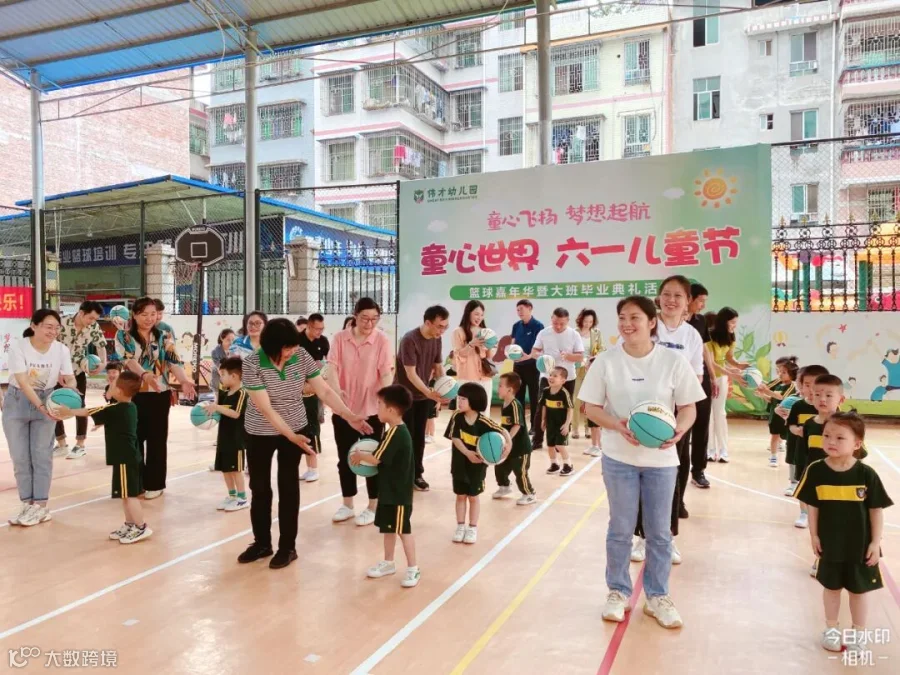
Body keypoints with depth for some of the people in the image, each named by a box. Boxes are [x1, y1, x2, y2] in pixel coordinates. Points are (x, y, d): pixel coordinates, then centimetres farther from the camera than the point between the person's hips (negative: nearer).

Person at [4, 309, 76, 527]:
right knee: (20, 457, 5)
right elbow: (22, 381, -25)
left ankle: (40, 506, 8)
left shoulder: (61, 349, -13)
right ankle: (27, 504, 16)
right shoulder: (17, 346, -19)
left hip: (47, 401, 1)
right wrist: (40, 406, -37)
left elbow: (70, 379, -11)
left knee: (42, 455, 1)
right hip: (17, 402, -1)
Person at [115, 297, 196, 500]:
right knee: (134, 438, 6)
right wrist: (144, 374, -34)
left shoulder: (163, 337, 6)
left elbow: (173, 361, -5)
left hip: (159, 395, 1)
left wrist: (184, 381, -23)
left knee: (157, 439, 4)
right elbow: (128, 359, -15)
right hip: (132, 394, -1)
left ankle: (154, 484, 15)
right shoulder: (124, 336, 1)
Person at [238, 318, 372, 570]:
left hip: (295, 428, 1)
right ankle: (262, 542, 28)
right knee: (259, 488, 10)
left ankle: (288, 546, 17)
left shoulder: (302, 357, -14)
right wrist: (291, 436, -31)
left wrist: (350, 416, -20)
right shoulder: (252, 364, -22)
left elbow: (325, 391, -10)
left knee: (288, 486, 5)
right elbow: (265, 408, -25)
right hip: (260, 433, -1)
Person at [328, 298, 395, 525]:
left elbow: (386, 373, -14)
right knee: (345, 458, 13)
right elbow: (331, 368, -11)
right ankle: (347, 505, 29)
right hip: (343, 409, 3)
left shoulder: (382, 340, -7)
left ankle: (372, 507, 22)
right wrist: (337, 391, -31)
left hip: (372, 409, -2)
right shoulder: (340, 338, -2)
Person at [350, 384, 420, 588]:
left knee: (403, 530, 1)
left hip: (398, 494, -10)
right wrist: (365, 457, 2)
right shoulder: (399, 430, 6)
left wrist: (359, 456, -6)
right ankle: (388, 562, 32)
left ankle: (413, 569, 12)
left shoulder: (395, 433, -25)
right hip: (390, 491, 10)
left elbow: (376, 459, -23)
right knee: (388, 527, 19)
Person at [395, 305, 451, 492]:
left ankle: (417, 474, 20)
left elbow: (438, 367, 5)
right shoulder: (409, 340, -23)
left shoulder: (436, 340, 0)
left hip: (423, 395, 6)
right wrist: (430, 393, -34)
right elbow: (410, 373, -25)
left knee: (419, 435, 10)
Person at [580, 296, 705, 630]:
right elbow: (591, 407, -3)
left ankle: (657, 596, 30)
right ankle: (618, 592, 29)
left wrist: (679, 429, -22)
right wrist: (618, 425, -22)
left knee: (659, 532, 12)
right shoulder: (606, 361, -7)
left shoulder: (673, 361, -7)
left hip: (661, 458, 1)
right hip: (619, 457, 0)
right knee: (620, 530, 11)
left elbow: (689, 407, -1)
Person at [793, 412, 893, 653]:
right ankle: (831, 628, 38)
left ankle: (859, 632, 38)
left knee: (859, 589, 17)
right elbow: (813, 506, -4)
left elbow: (876, 510, -8)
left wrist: (875, 542, -6)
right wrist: (814, 535, -2)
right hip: (830, 543, 1)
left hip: (860, 545, -1)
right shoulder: (816, 471, -14)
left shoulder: (866, 474, -17)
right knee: (831, 587, 18)